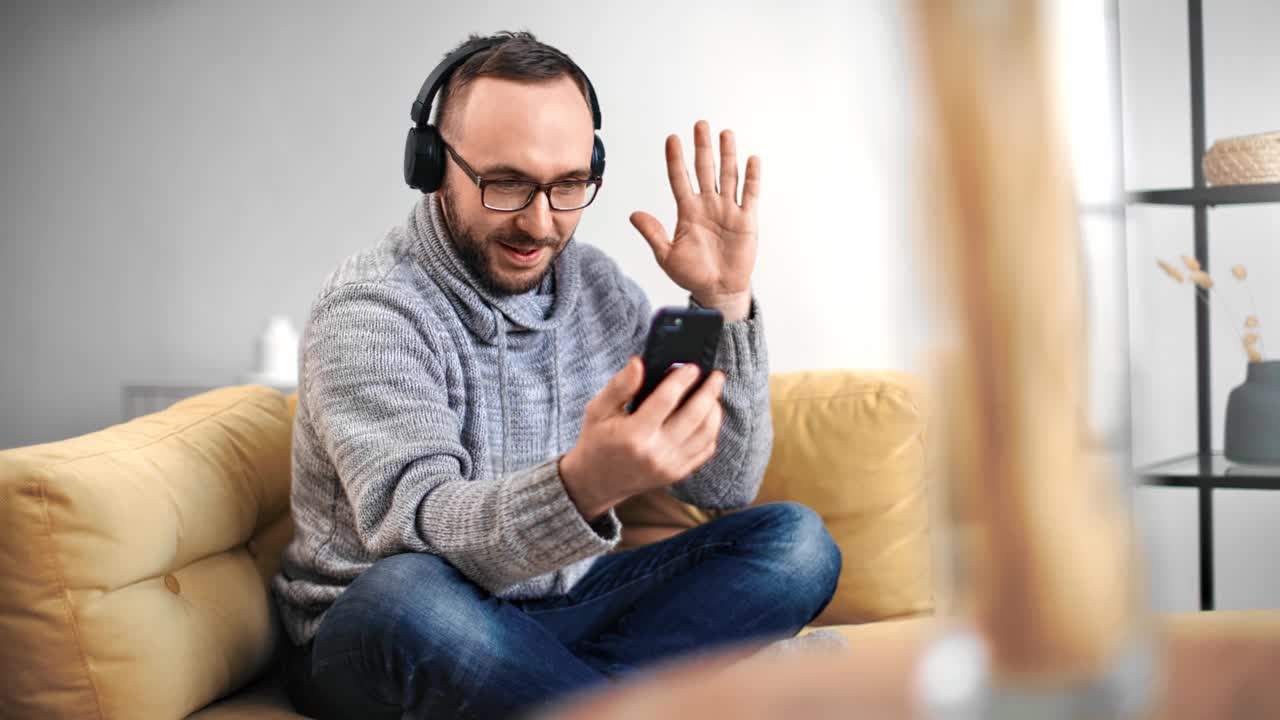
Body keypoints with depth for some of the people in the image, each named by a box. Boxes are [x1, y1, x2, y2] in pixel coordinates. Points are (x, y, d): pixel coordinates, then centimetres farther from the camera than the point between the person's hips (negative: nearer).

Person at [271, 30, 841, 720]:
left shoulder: (597, 286, 3)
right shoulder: (367, 310, -15)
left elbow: (724, 485, 1)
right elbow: (414, 527, -31)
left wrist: (726, 302, -11)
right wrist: (584, 485, -51)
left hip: (555, 612, 6)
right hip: (373, 642, -5)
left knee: (795, 543, -9)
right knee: (406, 594, -40)